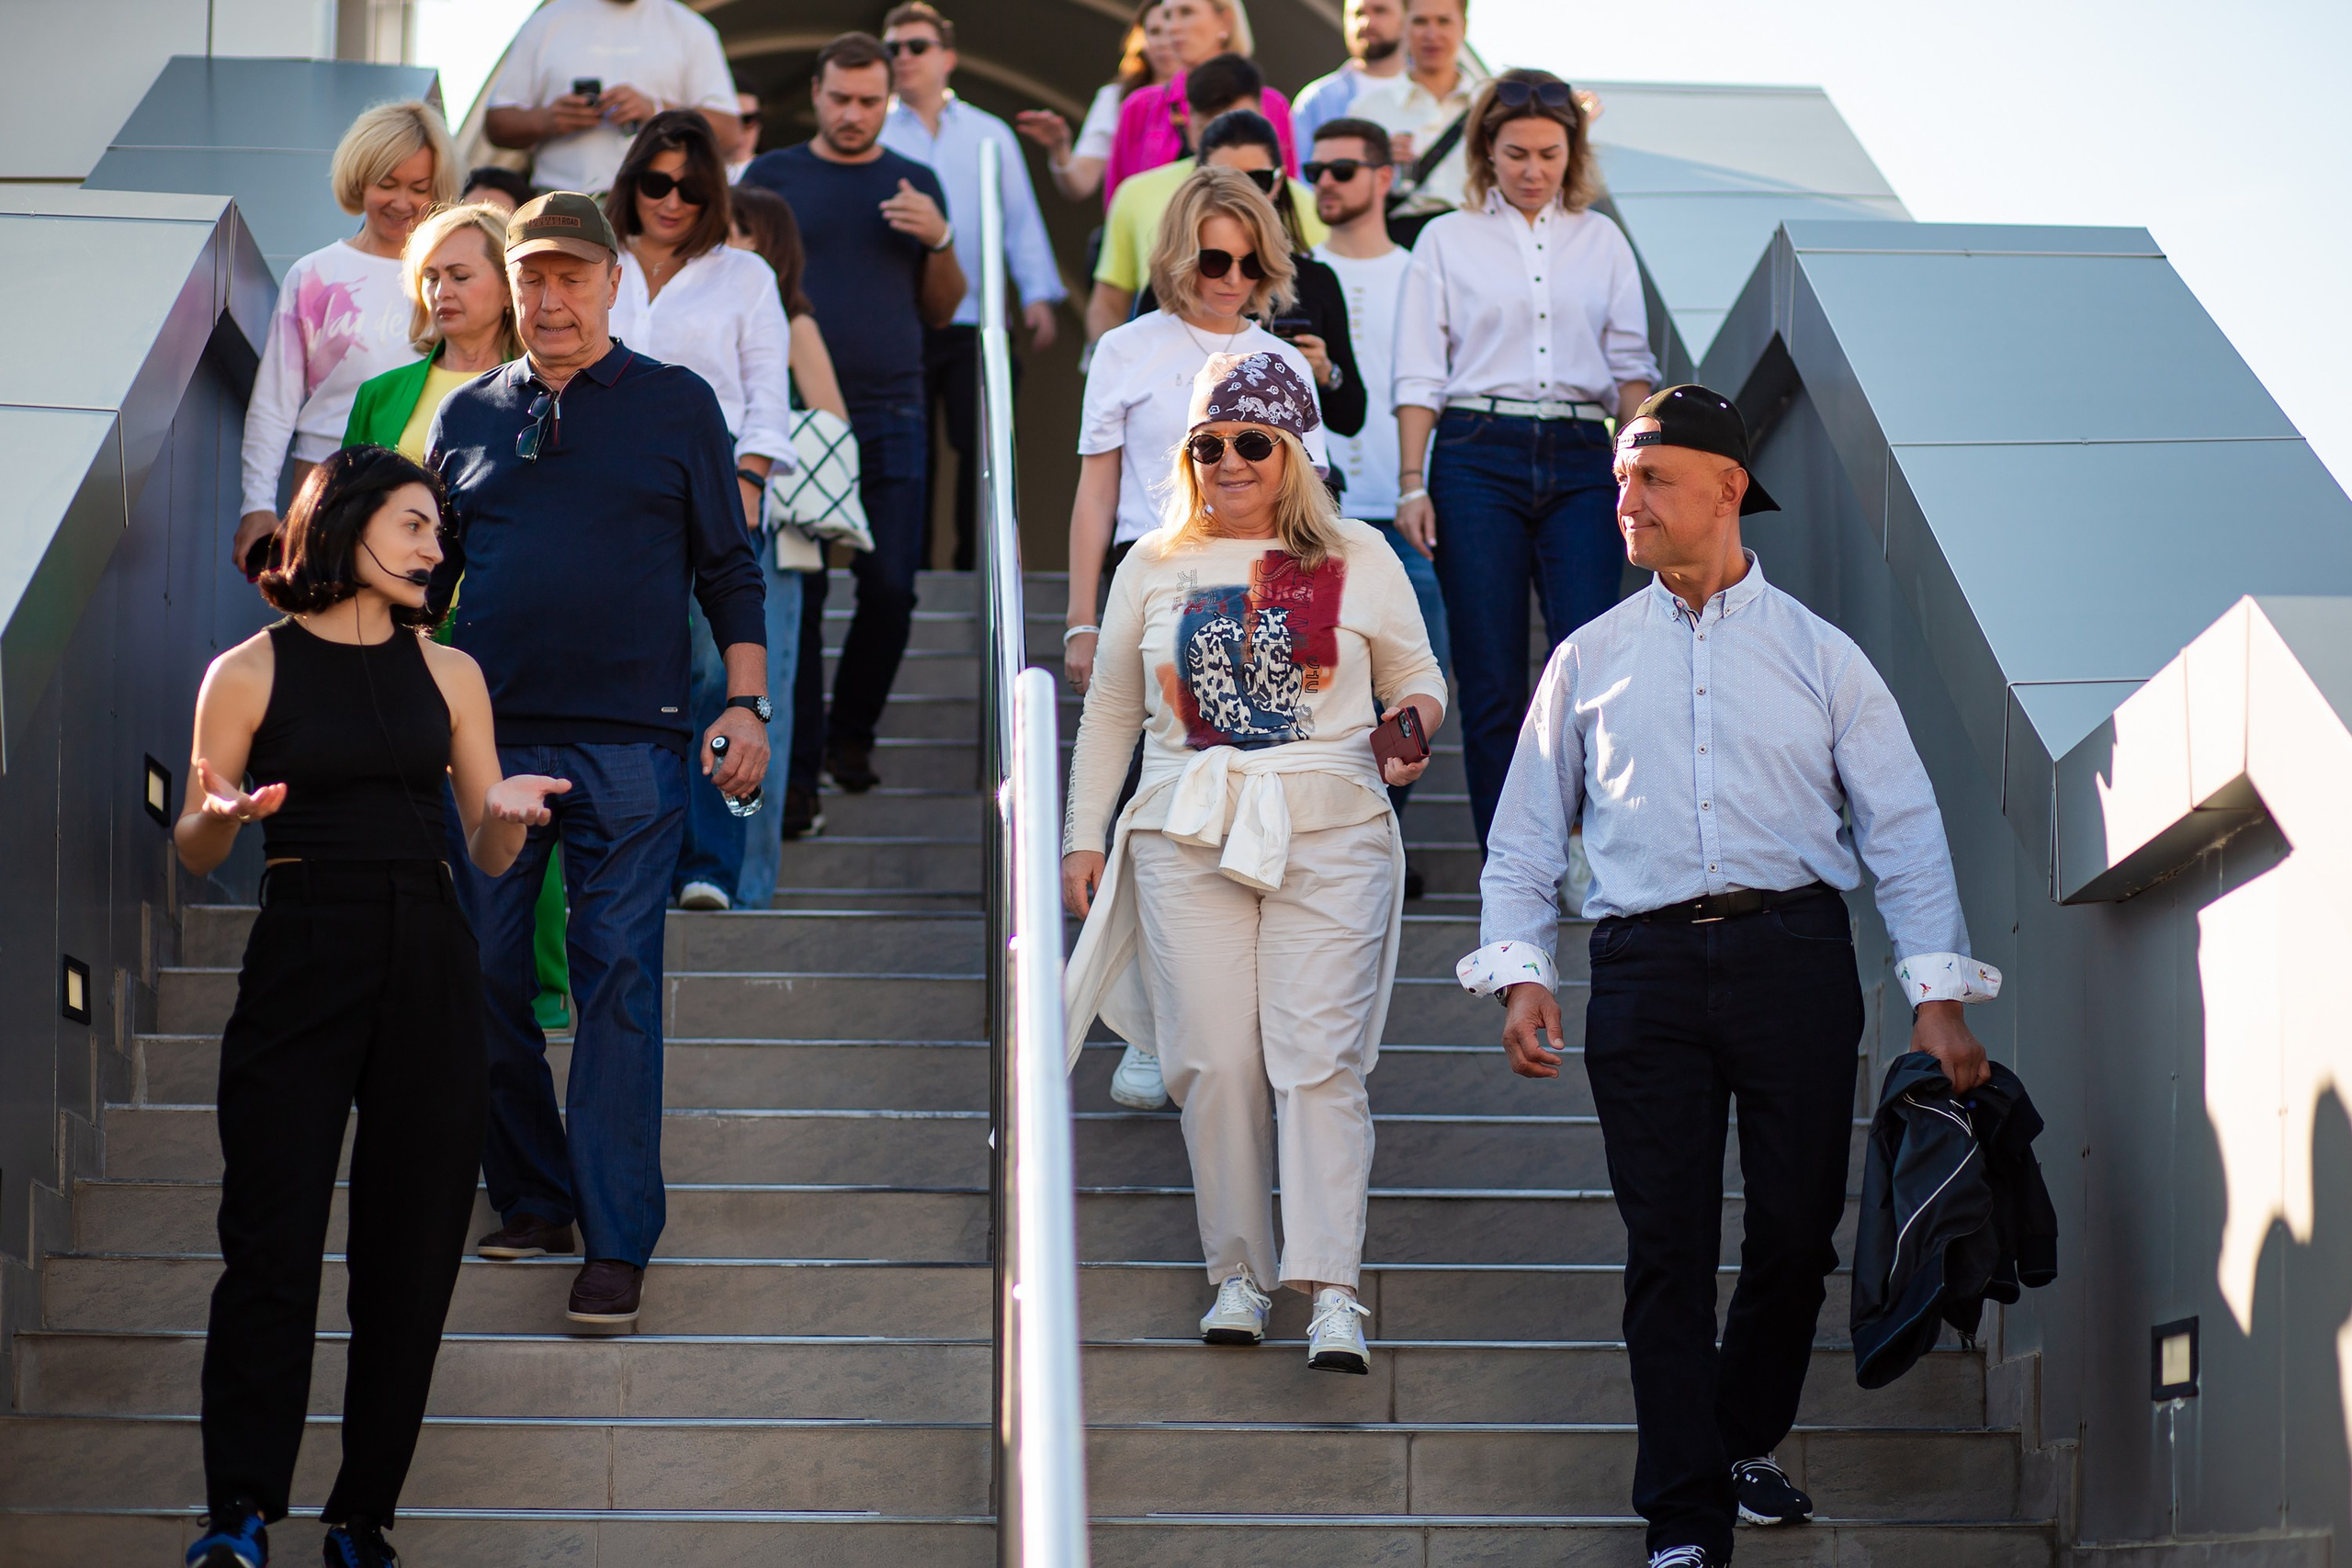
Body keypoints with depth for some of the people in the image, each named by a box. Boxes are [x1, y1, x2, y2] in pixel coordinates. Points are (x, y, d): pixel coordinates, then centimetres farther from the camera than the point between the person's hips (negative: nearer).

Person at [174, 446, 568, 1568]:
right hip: (300, 965, -3)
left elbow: (489, 856, 13)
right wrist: (224, 815, -18)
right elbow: (194, 853, 4)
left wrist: (505, 812, -9)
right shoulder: (251, 672, 3)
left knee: (411, 1249, 1)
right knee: (273, 1243, -10)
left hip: (428, 970, 3)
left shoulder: (447, 673, 12)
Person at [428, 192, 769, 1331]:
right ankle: (532, 1196, 20)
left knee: (619, 981, -7)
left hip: (629, 738, -3)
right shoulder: (470, 415, 13)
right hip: (487, 734, 3)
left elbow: (729, 570, 8)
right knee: (483, 978, 4)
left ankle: (616, 1239, -6)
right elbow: (423, 577, 18)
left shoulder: (676, 405, 7)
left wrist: (745, 704, -2)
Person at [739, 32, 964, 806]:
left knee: (890, 589, 0)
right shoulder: (772, 176, 8)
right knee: (795, 595, -5)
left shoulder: (915, 184, 13)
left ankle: (851, 733, 21)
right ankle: (796, 769, -1)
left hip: (890, 416, 2)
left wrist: (940, 241, -3)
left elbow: (941, 310, 15)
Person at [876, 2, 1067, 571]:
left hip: (975, 323, 1)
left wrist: (1038, 294, 2)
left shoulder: (990, 134, 15)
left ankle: (978, 567, 4)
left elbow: (1021, 219, 13)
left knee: (983, 448, -4)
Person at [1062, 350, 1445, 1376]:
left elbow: (1415, 677, 17)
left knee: (1317, 1058, -11)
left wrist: (1413, 725, -6)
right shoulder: (1154, 568, 13)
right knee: (1214, 1060, -4)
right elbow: (1111, 708, 19)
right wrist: (1083, 835, 14)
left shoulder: (1358, 560, 9)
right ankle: (1239, 1273, 8)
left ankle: (1332, 1290, -15)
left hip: (1329, 837, -2)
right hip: (1188, 839, 2)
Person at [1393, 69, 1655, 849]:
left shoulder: (1601, 240, 14)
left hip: (1579, 461, 1)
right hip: (1478, 456, -1)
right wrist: (1412, 485, -3)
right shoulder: (1448, 240, 9)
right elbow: (1420, 376, 6)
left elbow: (1631, 364, 14)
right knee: (1491, 676, -2)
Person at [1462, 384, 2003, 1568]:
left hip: (1793, 949, 0)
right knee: (1667, 1241, -4)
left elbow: (1904, 826, 8)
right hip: (1646, 964, 0)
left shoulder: (1817, 654, 11)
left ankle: (1746, 1444, 25)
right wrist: (1519, 969, -1)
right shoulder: (1591, 659, 15)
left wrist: (1936, 994, -2)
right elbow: (1525, 835, 15)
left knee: (1797, 1226, 1)